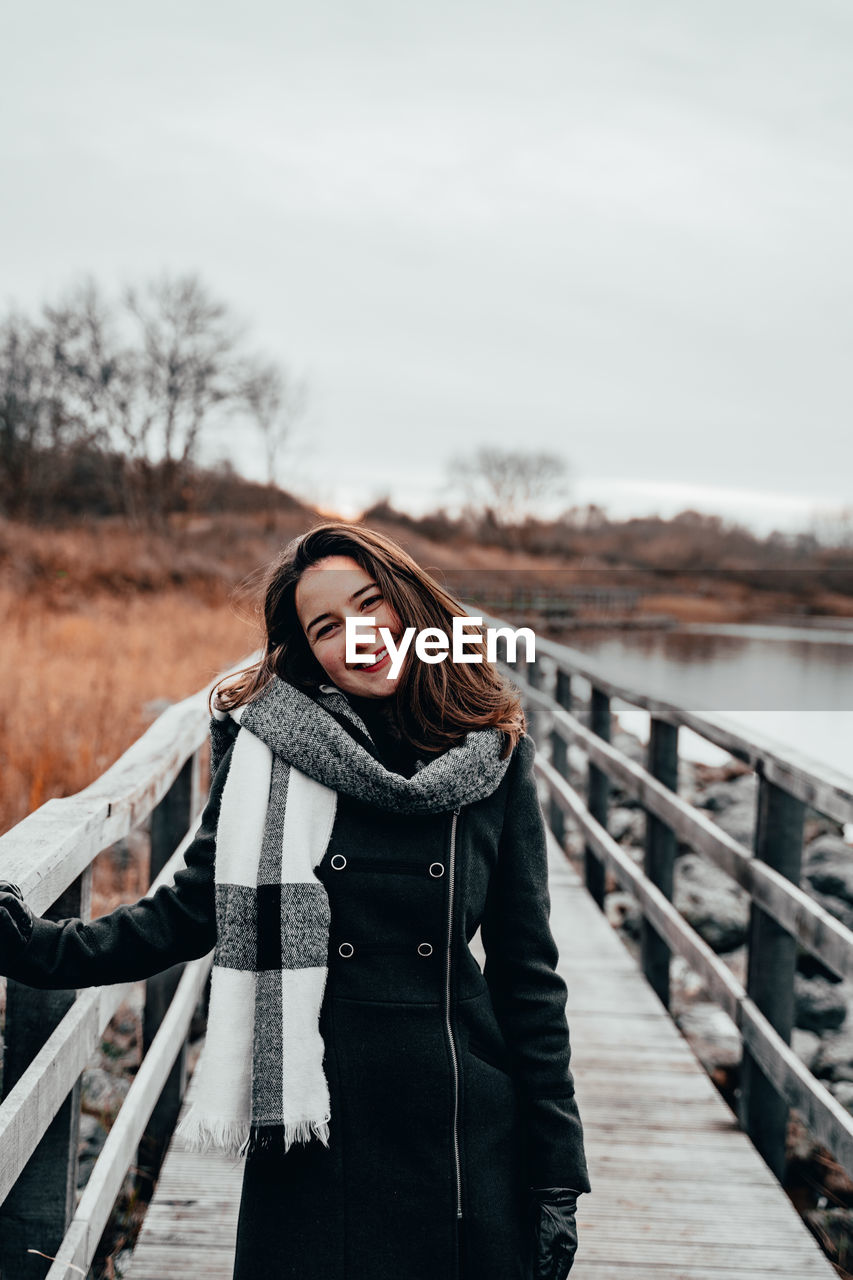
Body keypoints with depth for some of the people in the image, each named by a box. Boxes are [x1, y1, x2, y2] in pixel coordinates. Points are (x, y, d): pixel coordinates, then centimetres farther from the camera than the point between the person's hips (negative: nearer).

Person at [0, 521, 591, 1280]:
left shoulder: (494, 759, -2)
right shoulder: (271, 746, -4)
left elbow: (527, 973, 1)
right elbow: (191, 912, 2)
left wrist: (558, 1175, 1)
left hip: (463, 1132, 1)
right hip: (314, 1120, 0)